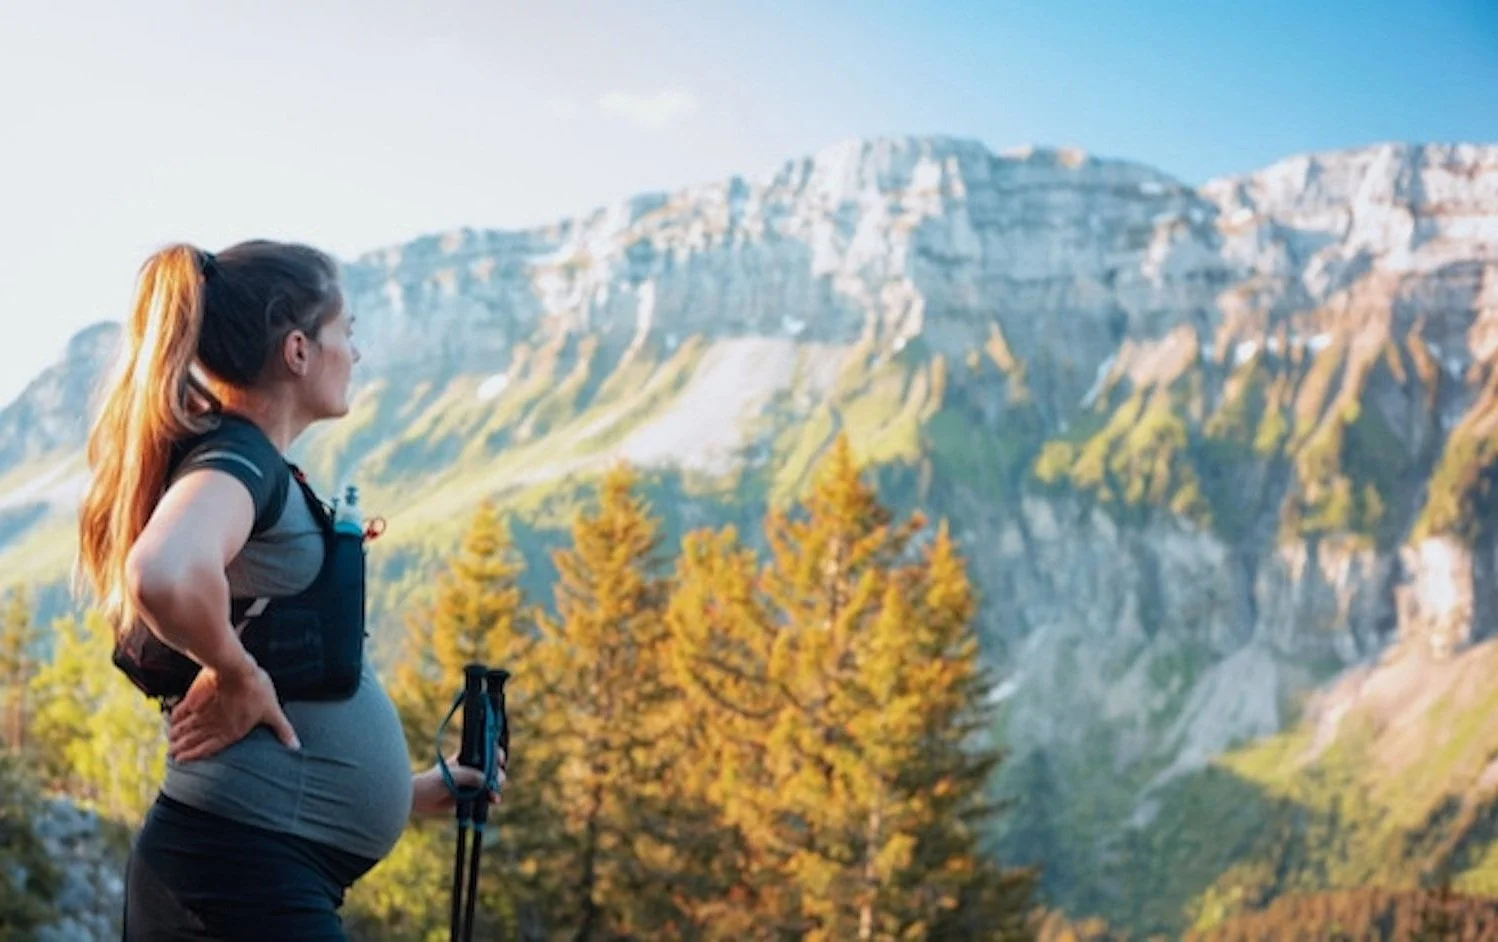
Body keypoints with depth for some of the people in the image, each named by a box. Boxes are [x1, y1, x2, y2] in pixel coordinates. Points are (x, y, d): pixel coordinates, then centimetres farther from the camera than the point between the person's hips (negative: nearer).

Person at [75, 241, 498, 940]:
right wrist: (235, 674, -18)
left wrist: (401, 788, 28)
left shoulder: (248, 463, 17)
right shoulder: (238, 458, -11)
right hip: (245, 865, -10)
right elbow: (164, 576, -36)